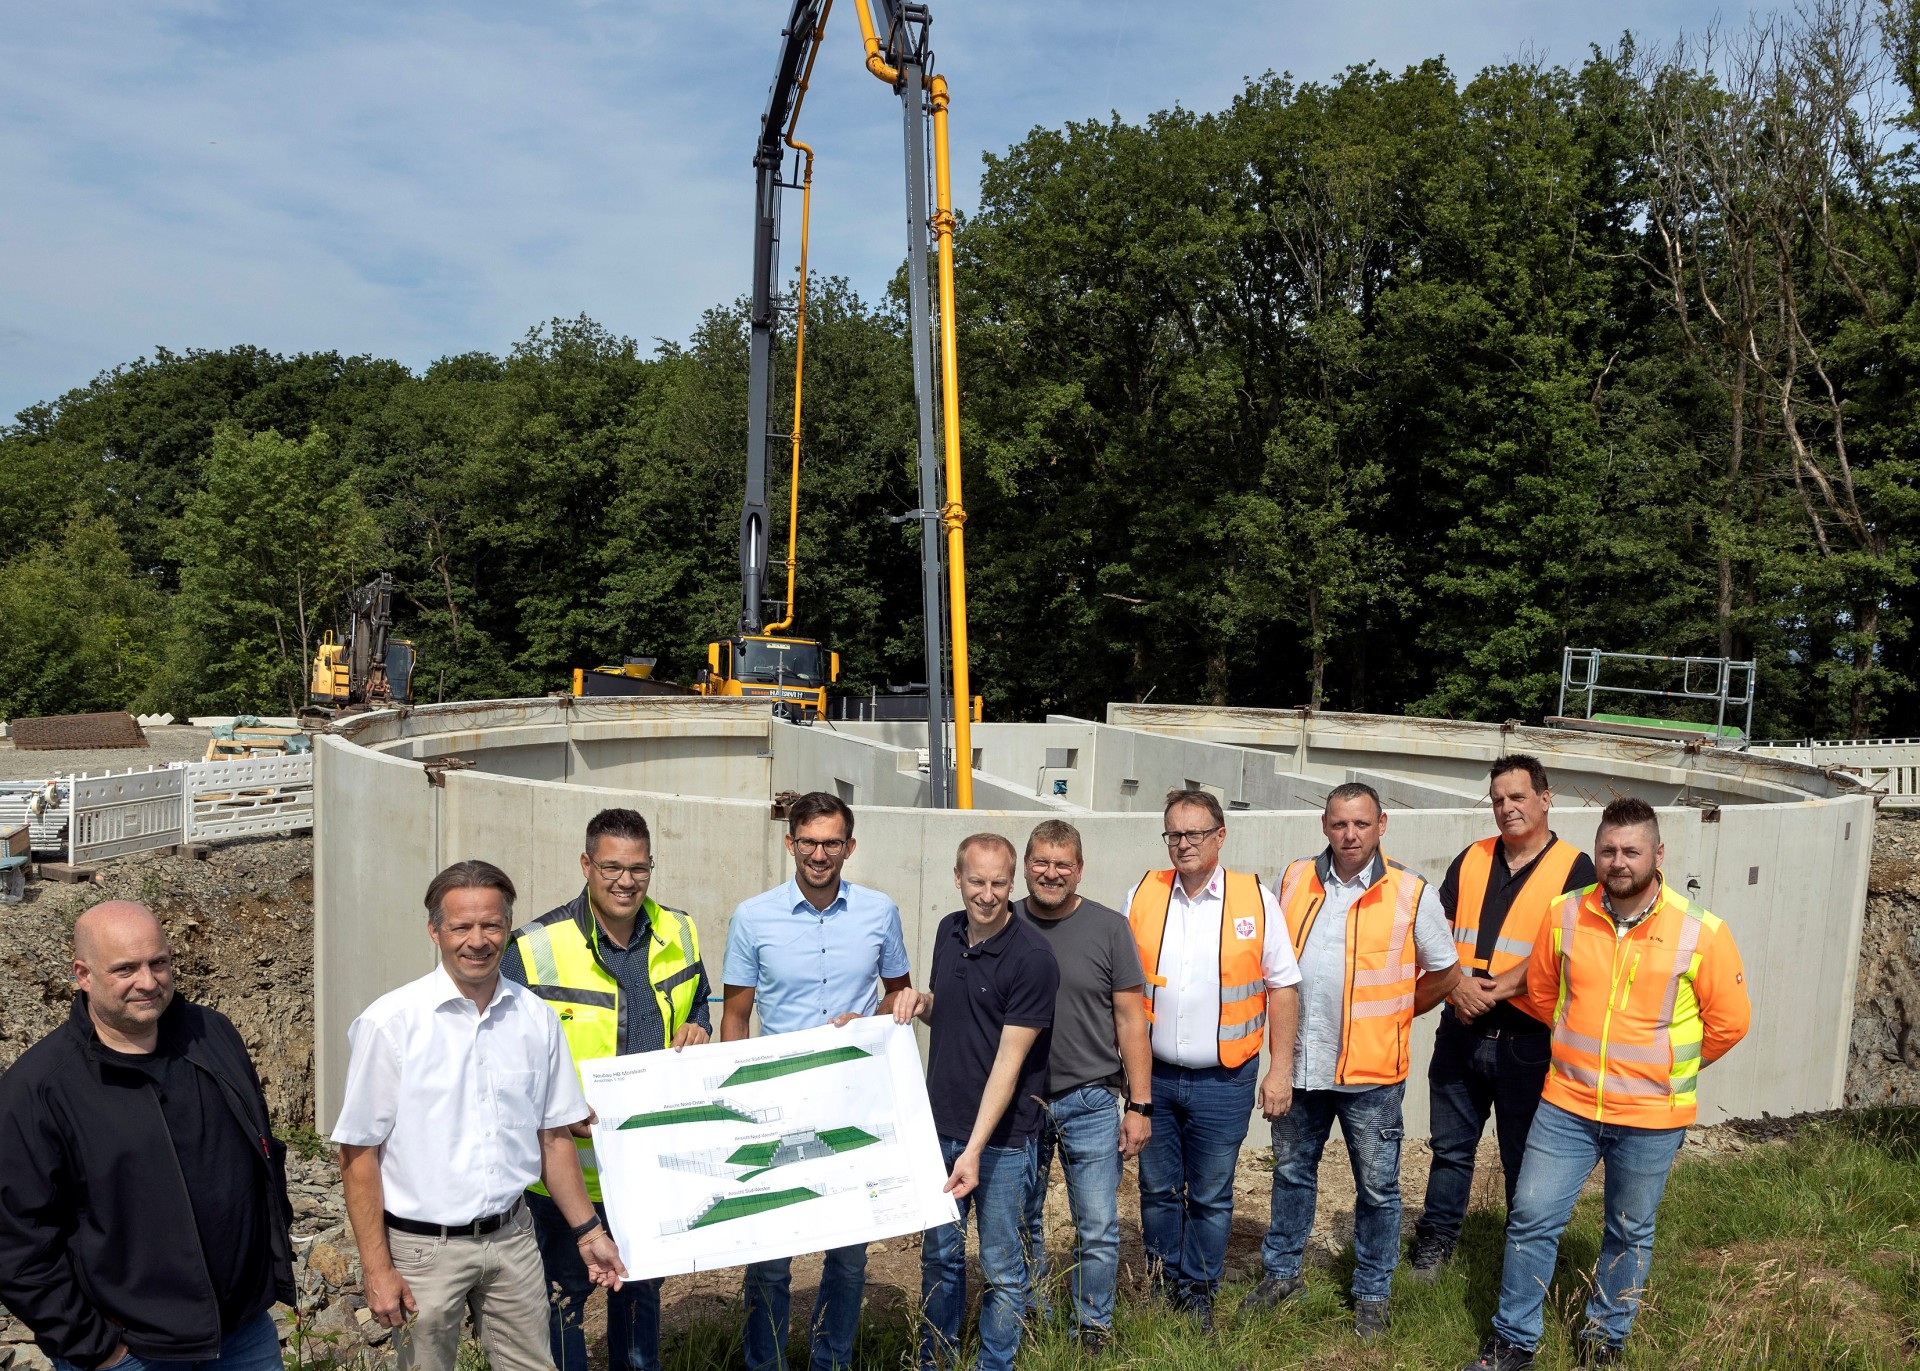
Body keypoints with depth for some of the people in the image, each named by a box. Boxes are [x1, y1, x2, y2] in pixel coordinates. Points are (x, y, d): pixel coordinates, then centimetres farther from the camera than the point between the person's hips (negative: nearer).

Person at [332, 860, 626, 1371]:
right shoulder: (390, 1023, -13)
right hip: (424, 1247, -3)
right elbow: (359, 1152, -9)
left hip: (513, 1238, 3)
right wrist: (377, 1268, -9)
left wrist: (589, 1230, 8)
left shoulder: (536, 1018, -1)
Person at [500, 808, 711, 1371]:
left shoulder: (679, 935, -1)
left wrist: (696, 1031, -8)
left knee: (642, 1285, 24)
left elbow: (698, 1005, 15)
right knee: (565, 1290, 12)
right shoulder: (535, 949, -16)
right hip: (570, 1160, -4)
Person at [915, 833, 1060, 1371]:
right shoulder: (948, 932, 4)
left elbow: (1009, 1060, -19)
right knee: (938, 1254, 17)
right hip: (941, 1125, 6)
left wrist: (975, 1149, -22)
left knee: (1001, 1269, 7)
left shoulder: (1032, 957, -18)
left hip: (1002, 1136, -6)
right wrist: (919, 1001, -3)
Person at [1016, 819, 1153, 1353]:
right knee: (1022, 1224, 13)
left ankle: (1093, 1330, 21)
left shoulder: (1109, 928, -2)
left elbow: (1131, 1019, 0)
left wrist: (1140, 1105, -3)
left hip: (1091, 1103, -1)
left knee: (1097, 1230, 3)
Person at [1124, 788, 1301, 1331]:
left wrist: (1280, 1070, -4)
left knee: (1211, 1198, 11)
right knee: (1157, 1189, 15)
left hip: (1224, 1081, -2)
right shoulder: (1142, 896, 0)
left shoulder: (1256, 899, -6)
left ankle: (1198, 1292, 30)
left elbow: (1282, 987, -2)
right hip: (1152, 1076, 2)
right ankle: (1162, 1283, 35)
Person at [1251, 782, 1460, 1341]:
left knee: (1377, 1188, 10)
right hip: (1299, 1063, 3)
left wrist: (1389, 1015, 3)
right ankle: (1281, 1272, 36)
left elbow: (1446, 973, 2)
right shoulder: (1293, 879, 0)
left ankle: (1373, 1294, 28)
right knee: (1291, 1172, 18)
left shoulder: (1411, 894, -9)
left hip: (1370, 1071, -3)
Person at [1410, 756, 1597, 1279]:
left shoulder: (1573, 868, -6)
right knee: (1451, 1147, 15)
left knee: (1525, 1160, 11)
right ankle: (1435, 1241, 30)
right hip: (1461, 1032, 4)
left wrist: (1499, 988, -20)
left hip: (1527, 1040, -3)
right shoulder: (1471, 860, 7)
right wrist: (1459, 982, -15)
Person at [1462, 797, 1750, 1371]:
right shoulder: (1565, 916, -6)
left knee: (1630, 1234, 16)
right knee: (1532, 1217, 3)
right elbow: (1541, 992, 11)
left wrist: (1665, 1067, 8)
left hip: (1651, 1118, -1)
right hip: (1567, 1103, 2)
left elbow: (1728, 1022, -1)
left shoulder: (1700, 932, -13)